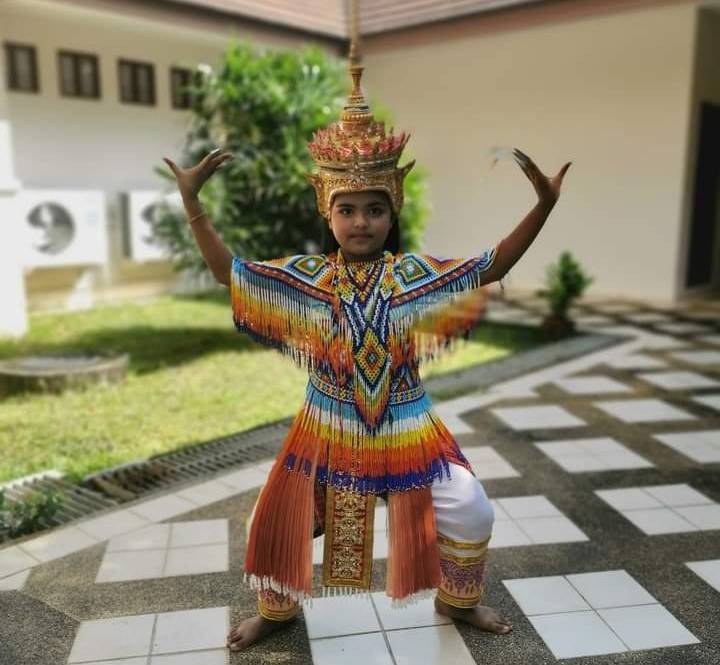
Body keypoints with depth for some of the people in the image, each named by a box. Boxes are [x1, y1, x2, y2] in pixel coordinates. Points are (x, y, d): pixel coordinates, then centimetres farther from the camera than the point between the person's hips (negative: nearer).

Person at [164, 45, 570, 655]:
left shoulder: (416, 275, -10)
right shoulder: (304, 277, -10)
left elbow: (491, 268, -8)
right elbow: (228, 272, -8)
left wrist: (543, 206, -16)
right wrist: (192, 204, -14)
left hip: (407, 431, 0)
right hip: (329, 433, 0)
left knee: (471, 516, 2)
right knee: (280, 523, 9)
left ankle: (457, 600, 35)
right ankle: (277, 608, 41)